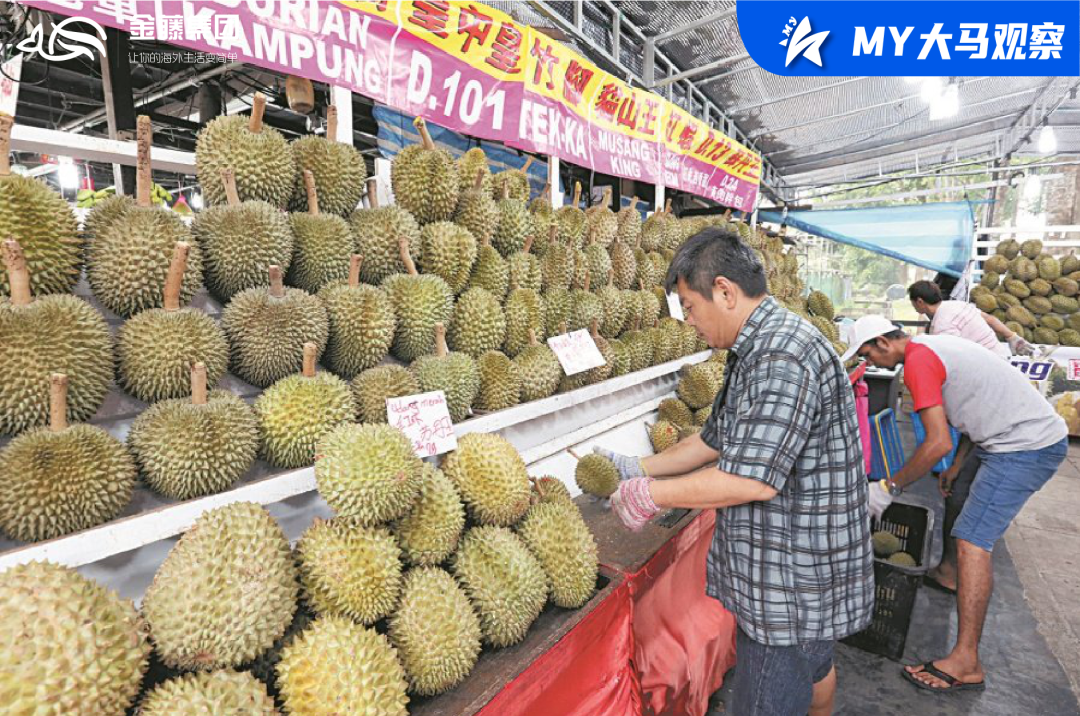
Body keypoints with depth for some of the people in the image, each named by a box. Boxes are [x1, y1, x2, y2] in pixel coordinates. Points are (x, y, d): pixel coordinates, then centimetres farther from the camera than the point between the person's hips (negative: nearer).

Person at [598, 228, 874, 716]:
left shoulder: (784, 357, -27)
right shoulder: (756, 351, 8)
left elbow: (753, 479, -32)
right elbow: (715, 440, 12)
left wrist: (650, 494, -21)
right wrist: (639, 468, 8)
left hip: (794, 585, -10)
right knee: (814, 668, 30)